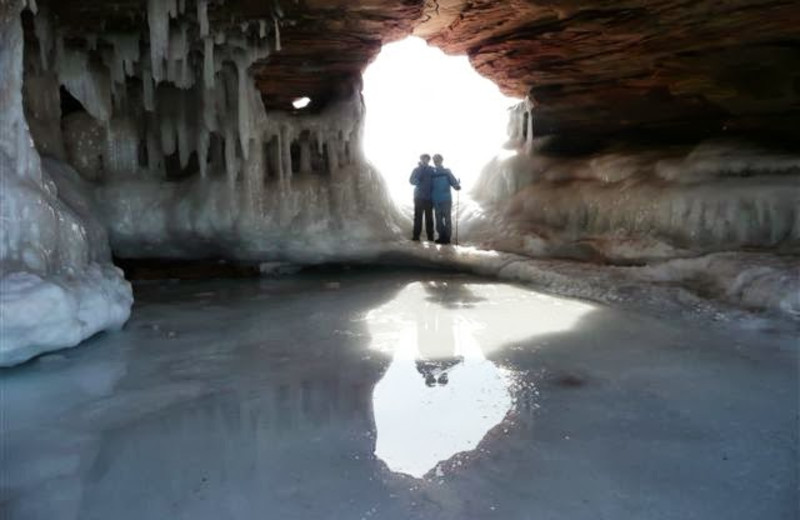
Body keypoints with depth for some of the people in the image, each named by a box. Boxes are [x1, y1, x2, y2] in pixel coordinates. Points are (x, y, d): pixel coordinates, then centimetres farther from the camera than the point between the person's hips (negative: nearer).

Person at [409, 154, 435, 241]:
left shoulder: (432, 170, 5)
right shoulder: (417, 170, 5)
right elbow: (412, 181, -6)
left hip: (429, 197, 0)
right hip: (419, 197, 0)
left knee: (429, 217, 4)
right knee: (418, 217, -2)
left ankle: (430, 235, 8)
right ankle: (416, 235, 0)